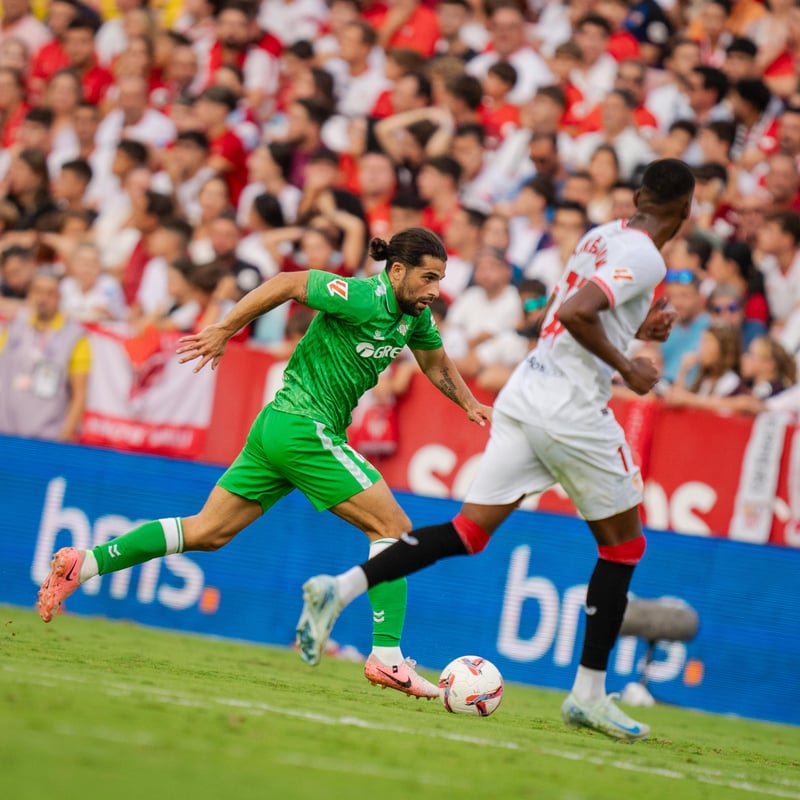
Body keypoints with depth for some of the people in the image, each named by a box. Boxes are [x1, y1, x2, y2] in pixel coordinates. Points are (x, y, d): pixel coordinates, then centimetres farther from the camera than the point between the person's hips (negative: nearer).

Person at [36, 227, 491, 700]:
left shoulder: (416, 315, 11)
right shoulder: (366, 298, -17)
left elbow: (437, 364, 29)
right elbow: (287, 284, -16)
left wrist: (469, 403, 15)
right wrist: (223, 332, -16)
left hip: (278, 429, 9)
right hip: (306, 430, -9)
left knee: (207, 532, 9)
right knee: (394, 528, -9)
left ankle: (83, 564, 7)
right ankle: (388, 657, -11)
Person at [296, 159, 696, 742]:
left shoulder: (599, 237, 15)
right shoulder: (644, 257, -12)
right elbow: (574, 313, -25)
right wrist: (627, 367, -14)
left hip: (526, 391, 8)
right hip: (573, 408, -8)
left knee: (471, 530, 4)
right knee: (623, 543, 9)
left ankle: (341, 587, -12)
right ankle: (588, 694, 10)